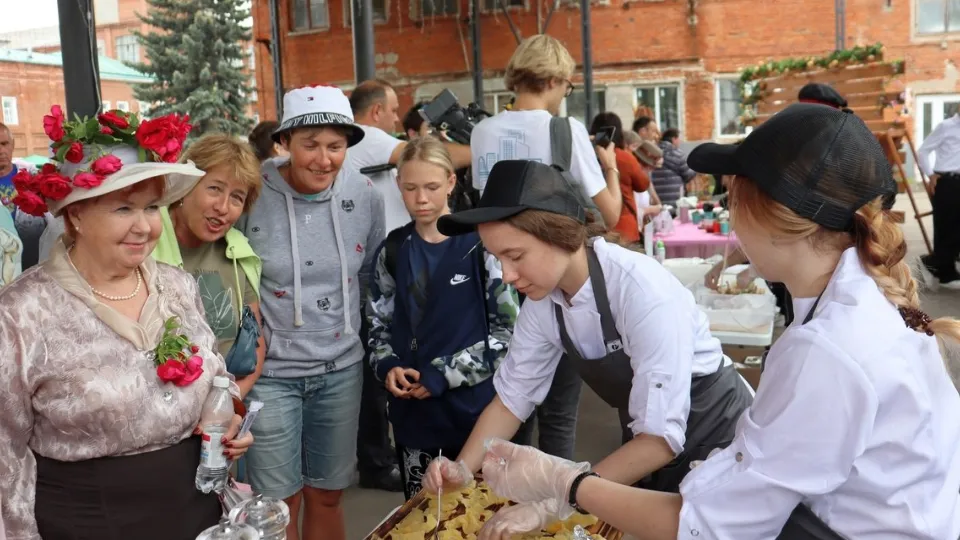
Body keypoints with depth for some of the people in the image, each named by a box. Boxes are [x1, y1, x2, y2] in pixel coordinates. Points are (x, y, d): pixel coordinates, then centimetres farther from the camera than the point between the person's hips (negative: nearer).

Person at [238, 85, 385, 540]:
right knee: (280, 503, 6)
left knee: (327, 495, 16)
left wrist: (349, 323, 10)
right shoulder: (251, 196, -14)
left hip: (341, 367, 3)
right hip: (270, 371, -3)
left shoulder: (365, 197, -3)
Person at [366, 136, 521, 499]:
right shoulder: (393, 251, 5)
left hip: (471, 404, -4)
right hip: (411, 409, 4)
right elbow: (378, 323, 12)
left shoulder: (479, 244, -9)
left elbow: (507, 329, -10)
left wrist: (444, 375, -14)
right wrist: (387, 366, -8)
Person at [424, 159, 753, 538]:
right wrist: (464, 469, -18)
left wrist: (555, 504, -38)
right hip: (645, 448, 5)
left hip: (714, 434, -5)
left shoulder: (641, 289, -34)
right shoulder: (542, 300, -14)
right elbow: (513, 396, -4)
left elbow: (661, 436, -35)